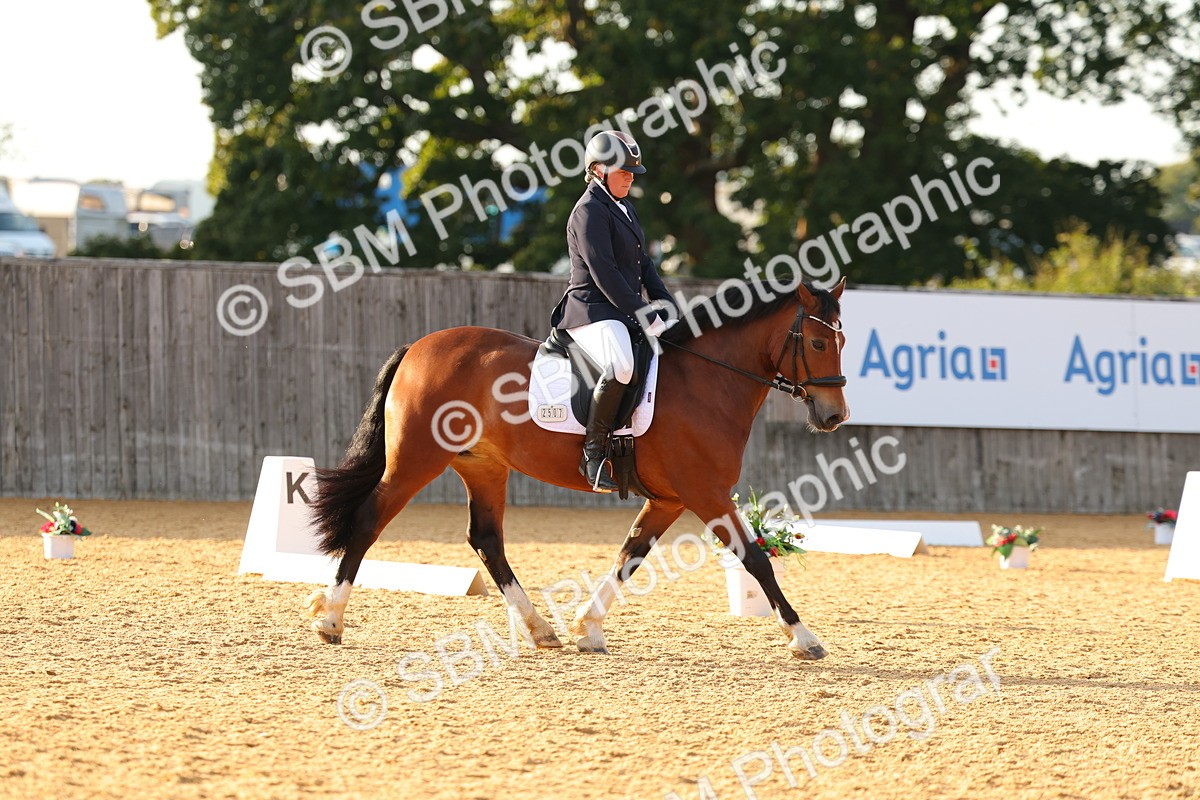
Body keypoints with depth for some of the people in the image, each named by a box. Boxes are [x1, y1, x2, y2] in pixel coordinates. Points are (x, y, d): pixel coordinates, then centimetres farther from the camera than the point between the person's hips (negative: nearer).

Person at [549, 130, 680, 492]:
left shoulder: (625, 208, 20)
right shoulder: (589, 211, -10)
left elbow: (643, 264, 22)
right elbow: (603, 274, -18)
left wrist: (668, 309, 8)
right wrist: (646, 317, -19)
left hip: (626, 312, 10)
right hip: (593, 311, -10)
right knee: (620, 367, -37)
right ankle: (593, 452, -30)